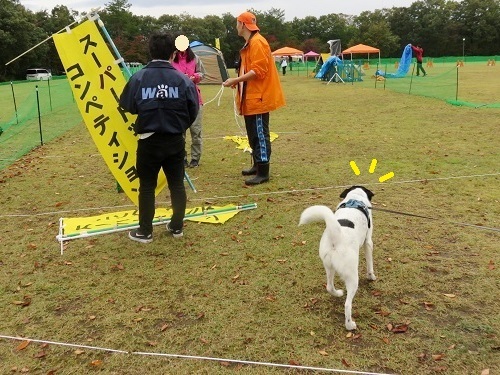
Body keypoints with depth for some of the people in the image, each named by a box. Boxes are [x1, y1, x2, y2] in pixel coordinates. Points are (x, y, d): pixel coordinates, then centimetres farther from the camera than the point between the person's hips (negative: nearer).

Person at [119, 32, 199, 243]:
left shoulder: (139, 78, -7)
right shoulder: (183, 79, -6)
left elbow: (128, 106, 0)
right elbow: (193, 111, -2)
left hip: (149, 141, -1)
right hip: (175, 141, 1)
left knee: (147, 187, 11)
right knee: (177, 184, 15)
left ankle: (145, 232, 19)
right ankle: (177, 227, 25)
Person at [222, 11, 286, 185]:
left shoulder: (257, 42, -14)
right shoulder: (249, 44, 18)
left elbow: (258, 71, -22)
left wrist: (236, 80, -21)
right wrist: (238, 81, 10)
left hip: (258, 98, -11)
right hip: (251, 98, 11)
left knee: (260, 134, -8)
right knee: (253, 134, 16)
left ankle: (263, 173, -4)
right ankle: (257, 165, 26)